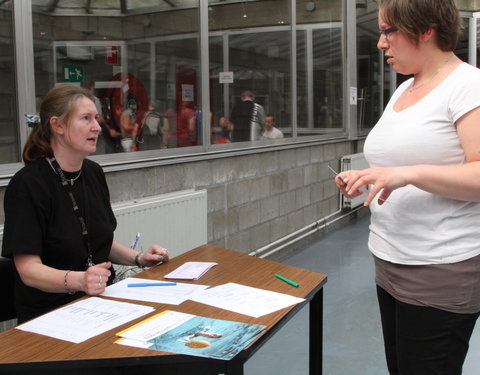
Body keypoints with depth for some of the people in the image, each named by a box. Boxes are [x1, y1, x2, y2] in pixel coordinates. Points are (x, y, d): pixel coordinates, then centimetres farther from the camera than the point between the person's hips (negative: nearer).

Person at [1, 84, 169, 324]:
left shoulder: (94, 173, 9)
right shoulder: (26, 185, -14)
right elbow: (28, 269, -18)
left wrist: (139, 259, 4)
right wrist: (78, 280, -35)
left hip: (101, 300, 7)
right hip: (51, 311, -7)